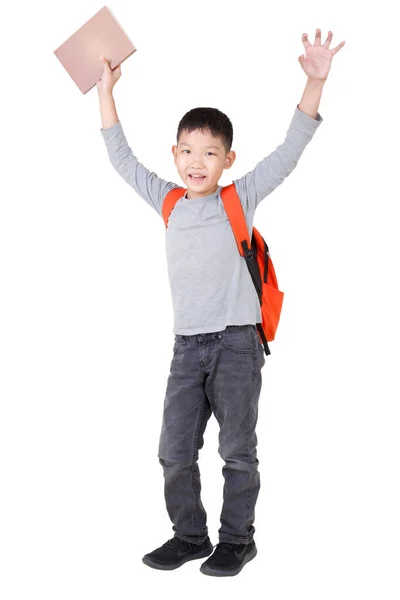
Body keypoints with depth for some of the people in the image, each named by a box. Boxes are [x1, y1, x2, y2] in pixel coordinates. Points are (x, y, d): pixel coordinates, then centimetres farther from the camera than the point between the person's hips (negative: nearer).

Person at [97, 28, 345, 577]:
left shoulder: (240, 199, 0)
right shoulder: (168, 201, 10)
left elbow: (288, 153, -7)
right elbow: (122, 158, 16)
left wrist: (315, 83, -15)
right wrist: (106, 90, 15)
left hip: (237, 342, -4)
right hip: (187, 346, 4)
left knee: (238, 450, 5)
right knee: (175, 450, 8)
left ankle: (237, 540, 21)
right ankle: (190, 535, 25)